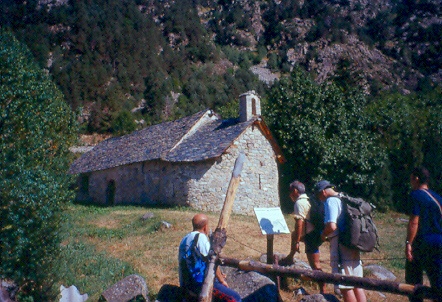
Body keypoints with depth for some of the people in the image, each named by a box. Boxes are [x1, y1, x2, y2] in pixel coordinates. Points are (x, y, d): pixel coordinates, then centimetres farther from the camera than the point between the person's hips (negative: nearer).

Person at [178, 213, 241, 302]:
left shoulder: (185, 239, 13)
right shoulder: (201, 237, -15)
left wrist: (219, 275, 21)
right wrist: (221, 280, 0)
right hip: (198, 284, -10)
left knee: (221, 279, 31)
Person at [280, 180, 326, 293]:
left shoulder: (299, 203, -15)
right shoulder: (308, 200, 14)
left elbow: (299, 223, -22)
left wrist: (296, 242, -19)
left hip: (311, 236, -10)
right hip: (316, 232, 10)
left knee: (315, 265, -5)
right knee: (294, 234, 32)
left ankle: (323, 291, -2)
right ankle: (290, 258, 38)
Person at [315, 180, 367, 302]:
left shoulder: (330, 201, -11)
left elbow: (331, 226, -25)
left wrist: (323, 235, -4)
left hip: (341, 246, -9)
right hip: (353, 246, 9)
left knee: (345, 286, -2)